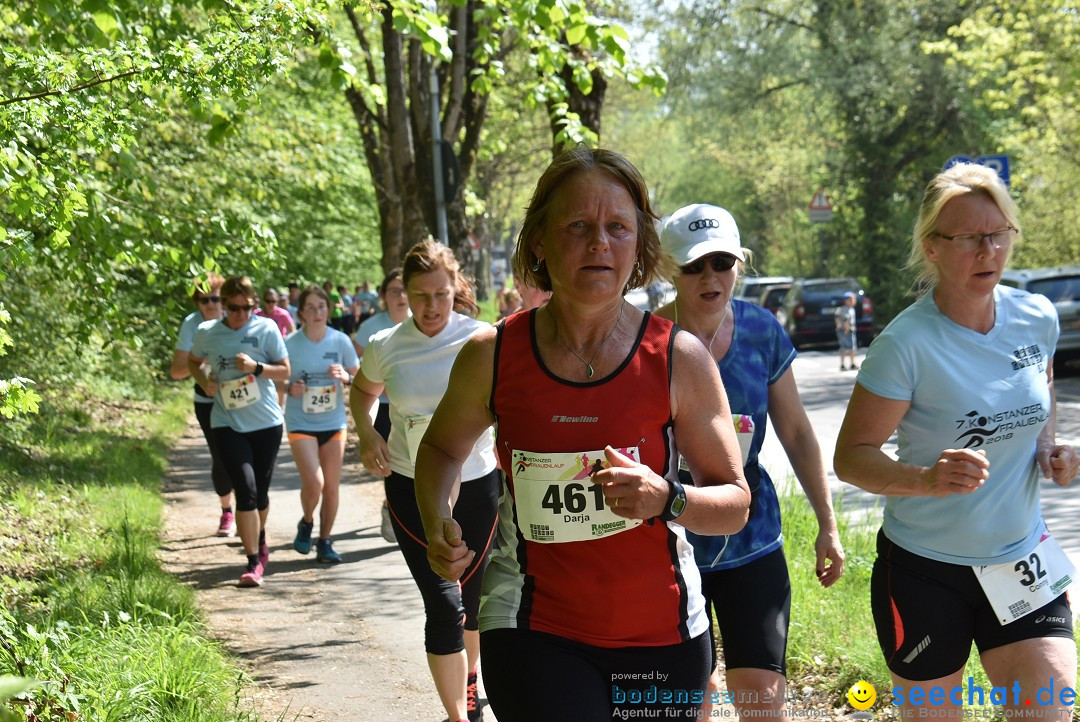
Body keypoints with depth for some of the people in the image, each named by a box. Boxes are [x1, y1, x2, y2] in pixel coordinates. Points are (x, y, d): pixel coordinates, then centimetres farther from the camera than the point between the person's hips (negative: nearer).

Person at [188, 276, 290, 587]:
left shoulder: (266, 329, -5)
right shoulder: (207, 333, -1)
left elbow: (284, 371, -1)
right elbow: (193, 361, 18)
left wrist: (256, 367, -19)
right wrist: (205, 381, -2)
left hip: (266, 422, 1)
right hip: (228, 424, -1)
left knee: (260, 491, 13)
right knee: (246, 489, -14)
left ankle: (259, 540, 42)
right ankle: (253, 562, -9)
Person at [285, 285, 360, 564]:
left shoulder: (340, 341, -2)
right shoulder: (290, 344, -7)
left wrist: (345, 377, -15)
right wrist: (290, 389, -19)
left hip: (334, 422, 2)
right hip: (301, 423, -2)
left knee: (332, 486, 5)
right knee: (313, 482, -17)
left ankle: (325, 542, 21)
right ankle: (306, 523, 14)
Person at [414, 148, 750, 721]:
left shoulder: (681, 360, -6)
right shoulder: (493, 356, -4)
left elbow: (735, 503, -1)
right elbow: (442, 446, 17)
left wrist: (666, 500, -20)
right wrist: (438, 522, -2)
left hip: (661, 636, 1)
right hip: (532, 632, -1)